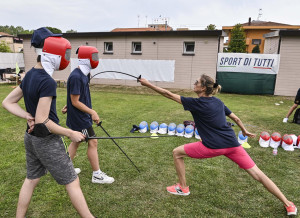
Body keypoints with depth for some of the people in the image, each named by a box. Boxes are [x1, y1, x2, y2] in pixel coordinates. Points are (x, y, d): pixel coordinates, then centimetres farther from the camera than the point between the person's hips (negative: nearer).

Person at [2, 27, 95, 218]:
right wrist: (71, 133, -17)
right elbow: (43, 121, -25)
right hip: (47, 141, -8)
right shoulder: (47, 82, -24)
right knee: (72, 182, 5)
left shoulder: (30, 75, 3)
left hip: (31, 137, 8)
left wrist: (29, 117, -1)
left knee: (32, 179, 22)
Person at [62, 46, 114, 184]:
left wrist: (69, 106, 12)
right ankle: (97, 175, 14)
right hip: (79, 118, -9)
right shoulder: (76, 77, -23)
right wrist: (92, 112, -20)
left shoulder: (84, 74, 7)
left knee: (76, 141, 19)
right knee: (92, 142, 0)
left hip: (82, 116, 9)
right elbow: (75, 102, -21)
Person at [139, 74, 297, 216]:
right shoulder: (218, 102, 11)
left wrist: (148, 84, -2)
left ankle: (183, 188, 23)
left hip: (213, 147, -7)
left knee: (177, 153, 10)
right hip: (232, 144, 7)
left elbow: (169, 95, -8)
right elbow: (235, 118, 19)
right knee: (257, 174, 15)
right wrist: (244, 131, 36)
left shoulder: (196, 103, -9)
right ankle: (288, 205, 19)